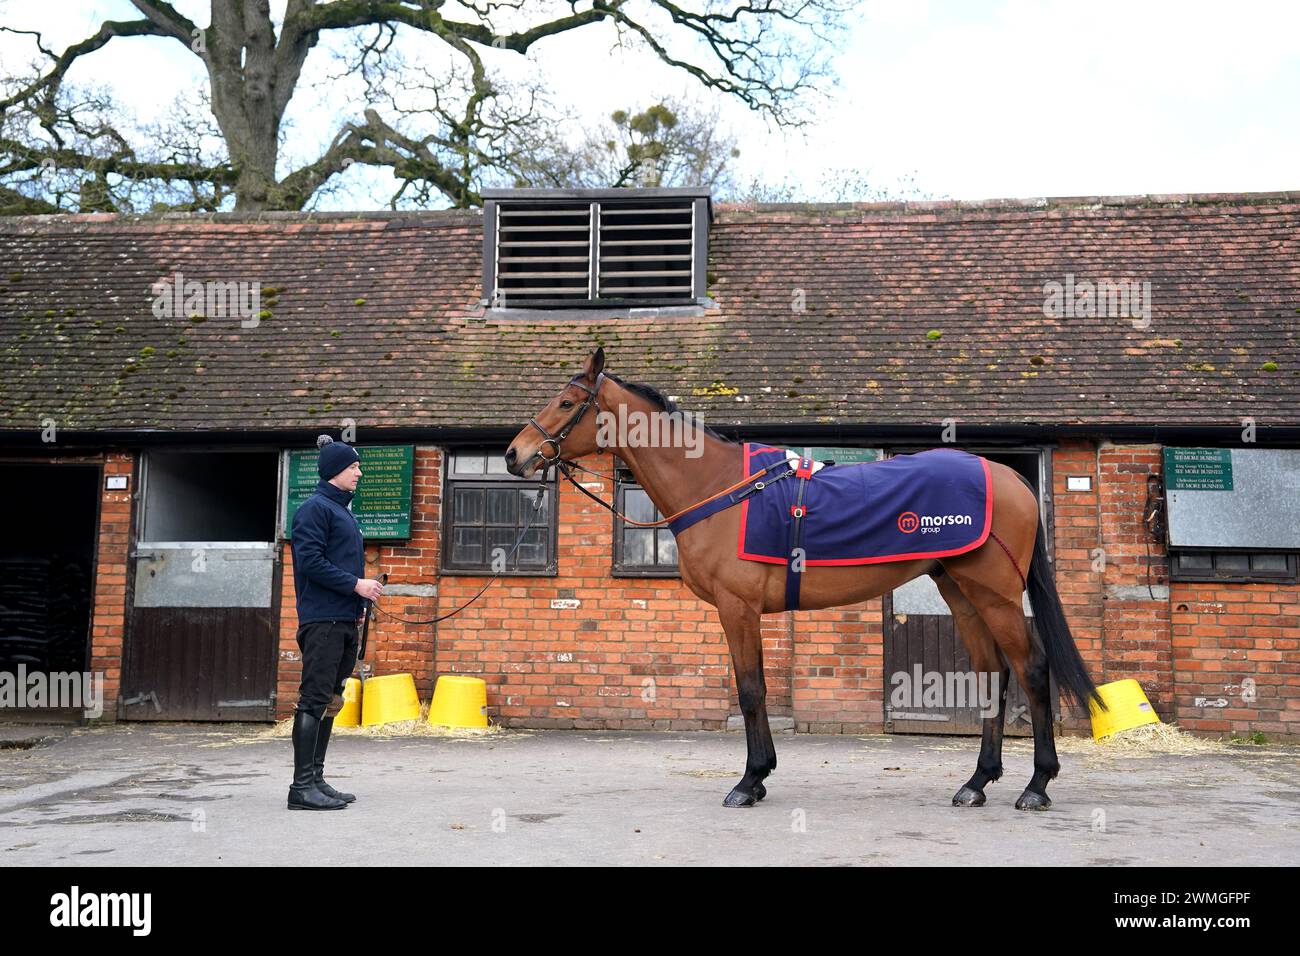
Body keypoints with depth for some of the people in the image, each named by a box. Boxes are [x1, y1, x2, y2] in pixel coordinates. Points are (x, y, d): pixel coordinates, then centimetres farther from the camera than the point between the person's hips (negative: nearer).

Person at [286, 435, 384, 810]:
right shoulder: (315, 508, -7)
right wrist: (356, 585, -16)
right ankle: (302, 786, -6)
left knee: (330, 702, 11)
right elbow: (311, 561, -17)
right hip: (322, 621, -9)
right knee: (315, 700, -8)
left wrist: (359, 604, 10)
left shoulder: (343, 511, 21)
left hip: (344, 622, 9)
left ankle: (316, 778, 18)